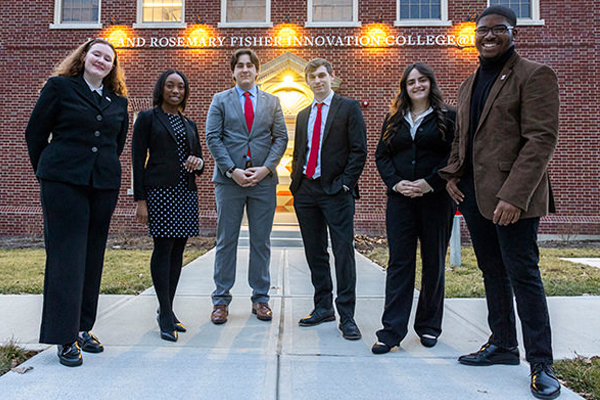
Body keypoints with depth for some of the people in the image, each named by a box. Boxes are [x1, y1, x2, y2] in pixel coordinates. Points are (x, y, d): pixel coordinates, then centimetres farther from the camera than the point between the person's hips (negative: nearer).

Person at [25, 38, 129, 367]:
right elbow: (35, 132, 6)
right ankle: (66, 336, 4)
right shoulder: (60, 87, 4)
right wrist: (48, 172, 9)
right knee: (66, 254, -4)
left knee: (92, 257, 8)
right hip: (64, 183, -4)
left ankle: (83, 328, 21)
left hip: (104, 185, 4)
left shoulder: (118, 101, 14)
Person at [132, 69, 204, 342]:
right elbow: (138, 160, -2)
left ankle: (167, 310, 16)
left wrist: (198, 162, -5)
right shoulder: (147, 118, 5)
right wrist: (140, 200, -10)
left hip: (187, 192, 5)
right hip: (160, 191, -5)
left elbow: (198, 162, 21)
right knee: (163, 248, -7)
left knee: (178, 251, 6)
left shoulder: (189, 124, 20)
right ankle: (165, 314, 1)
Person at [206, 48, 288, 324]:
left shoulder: (272, 102, 14)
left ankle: (260, 298, 18)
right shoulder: (220, 100, 9)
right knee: (226, 241, 3)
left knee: (261, 242, 6)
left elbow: (281, 138, 7)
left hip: (263, 179, 2)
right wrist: (232, 170, -11)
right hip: (229, 179, -1)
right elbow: (212, 138, 0)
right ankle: (221, 300, 14)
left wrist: (265, 168, -8)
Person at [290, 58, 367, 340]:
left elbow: (359, 150, -4)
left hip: (336, 191, -5)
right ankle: (323, 308, 22)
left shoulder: (349, 108, 3)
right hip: (306, 191, 6)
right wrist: (296, 183, 8)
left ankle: (346, 316, 4)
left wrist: (345, 183, -11)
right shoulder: (303, 115, 19)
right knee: (314, 253, 10)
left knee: (343, 252, -5)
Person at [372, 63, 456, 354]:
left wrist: (430, 183, -15)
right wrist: (396, 183, -7)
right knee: (399, 262, 0)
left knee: (434, 262, 7)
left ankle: (429, 326, 23)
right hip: (400, 199, 2)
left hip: (436, 198, -1)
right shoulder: (394, 120, 14)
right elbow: (381, 156, 9)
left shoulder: (447, 118, 5)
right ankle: (392, 330, 4)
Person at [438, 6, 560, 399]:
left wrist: (514, 195, -22)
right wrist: (452, 173, 5)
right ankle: (502, 344, 29)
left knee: (522, 274, -3)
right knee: (492, 272, 14)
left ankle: (541, 363, 12)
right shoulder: (470, 83, 17)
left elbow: (542, 139, -14)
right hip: (474, 193, 7)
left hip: (512, 197, -7)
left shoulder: (534, 75, -5)